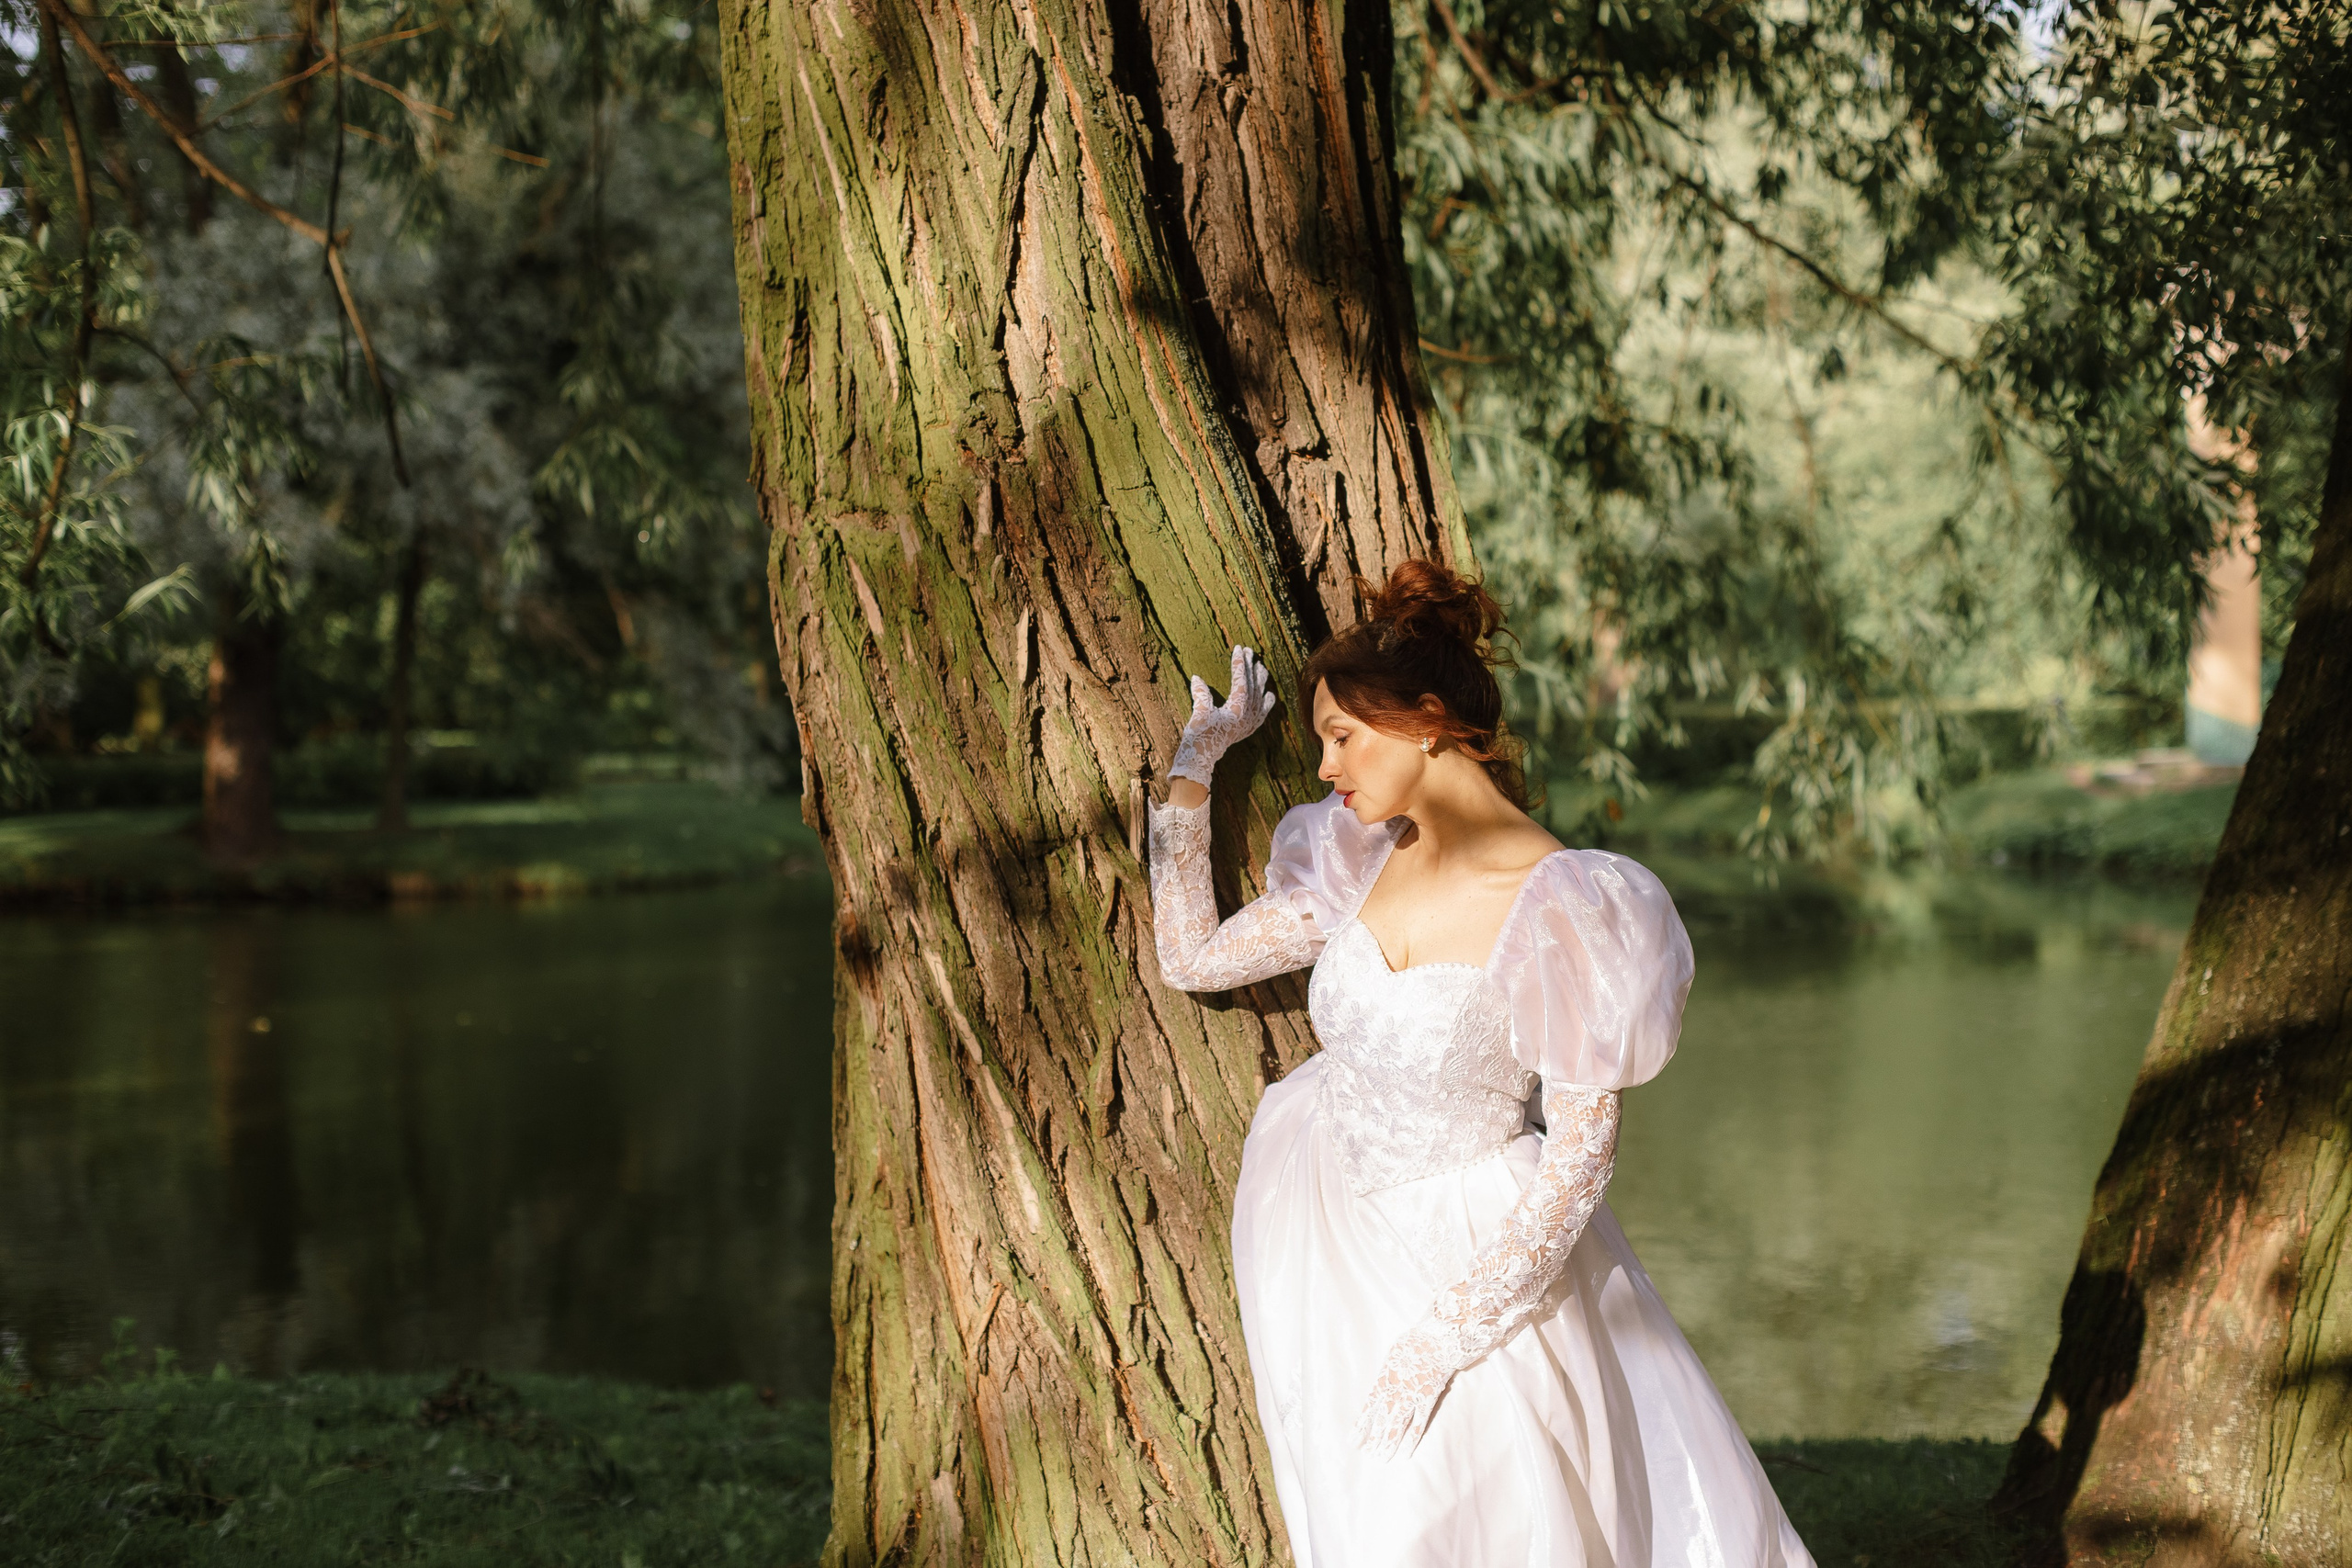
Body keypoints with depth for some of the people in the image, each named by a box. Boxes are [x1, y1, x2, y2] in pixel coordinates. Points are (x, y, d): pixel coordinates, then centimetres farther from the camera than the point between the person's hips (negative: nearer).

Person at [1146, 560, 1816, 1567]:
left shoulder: (1553, 907, -22)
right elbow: (1190, 955, 9)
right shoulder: (1366, 866, -2)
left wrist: (1441, 1336, -18)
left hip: (1474, 1255, -6)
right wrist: (1193, 768, 6)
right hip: (1337, 1243, 6)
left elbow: (1577, 1161, -20)